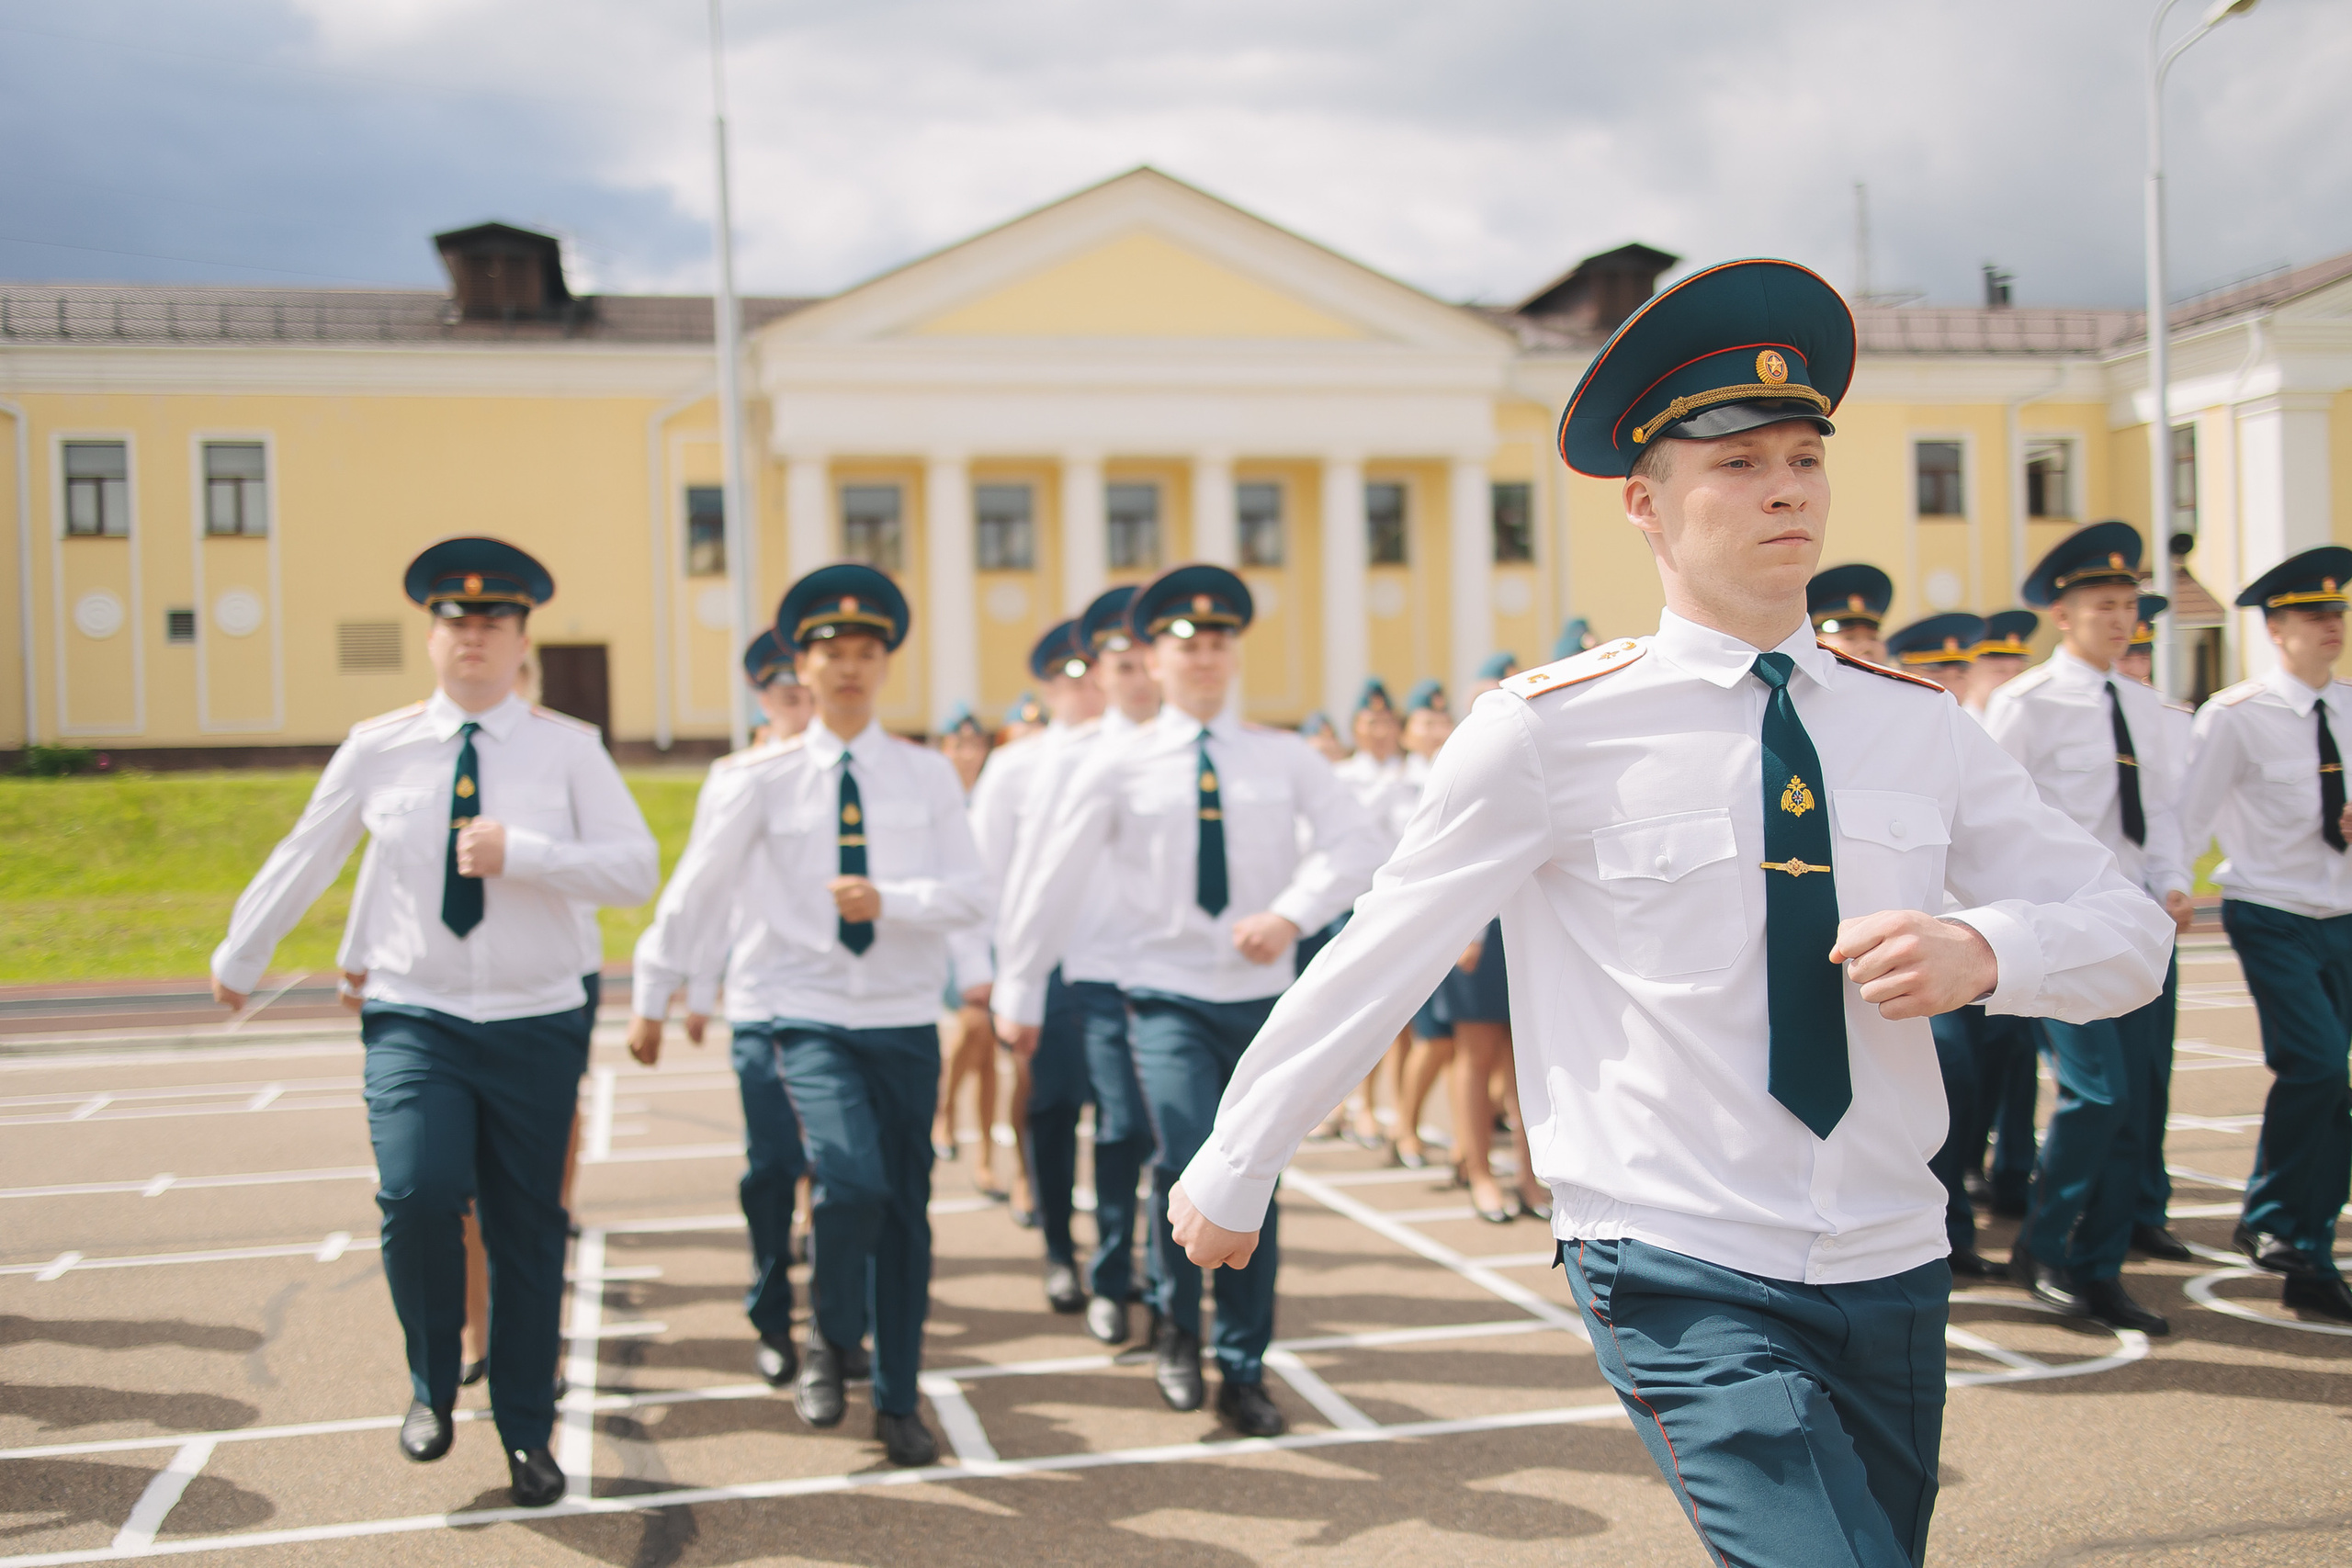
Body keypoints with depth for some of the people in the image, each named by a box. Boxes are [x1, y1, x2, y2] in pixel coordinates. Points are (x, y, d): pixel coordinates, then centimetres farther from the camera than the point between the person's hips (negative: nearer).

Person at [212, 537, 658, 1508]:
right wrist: (238, 957, 23)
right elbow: (301, 860, 14)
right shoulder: (376, 751, 2)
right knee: (419, 1193, -20)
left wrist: (519, 852, -21)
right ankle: (431, 1385, 8)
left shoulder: (568, 749, -1)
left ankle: (526, 1437, 23)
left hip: (537, 1025, 0)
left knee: (526, 1229, 6)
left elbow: (636, 870, -9)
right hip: (414, 1018, 0)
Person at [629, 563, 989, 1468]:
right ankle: (830, 1341, 7)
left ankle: (897, 1402, 23)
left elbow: (972, 894, -3)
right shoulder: (763, 779, -1)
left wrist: (889, 901, -21)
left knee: (907, 1209, 7)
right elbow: (695, 887, 5)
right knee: (851, 1179, -23)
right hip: (807, 1015, -2)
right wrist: (651, 996, 9)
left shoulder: (927, 776, 3)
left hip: (905, 1020, 3)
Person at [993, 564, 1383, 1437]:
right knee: (1190, 1164, -21)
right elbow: (1051, 881, 4)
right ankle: (1176, 1323, 7)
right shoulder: (1119, 768, 0)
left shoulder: (1284, 759, 4)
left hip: (1262, 998, 2)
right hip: (1170, 997, -2)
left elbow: (1355, 843, -6)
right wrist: (1020, 994, 6)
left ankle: (1243, 1375, 21)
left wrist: (1293, 913, -22)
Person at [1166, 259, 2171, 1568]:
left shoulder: (1918, 724, 4)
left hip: (1893, 1275, 5)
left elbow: (2130, 930, 7)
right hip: (1683, 1282, -5)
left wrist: (1981, 950, -15)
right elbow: (1376, 960, -2)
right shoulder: (1550, 733, -8)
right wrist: (1231, 1173, 5)